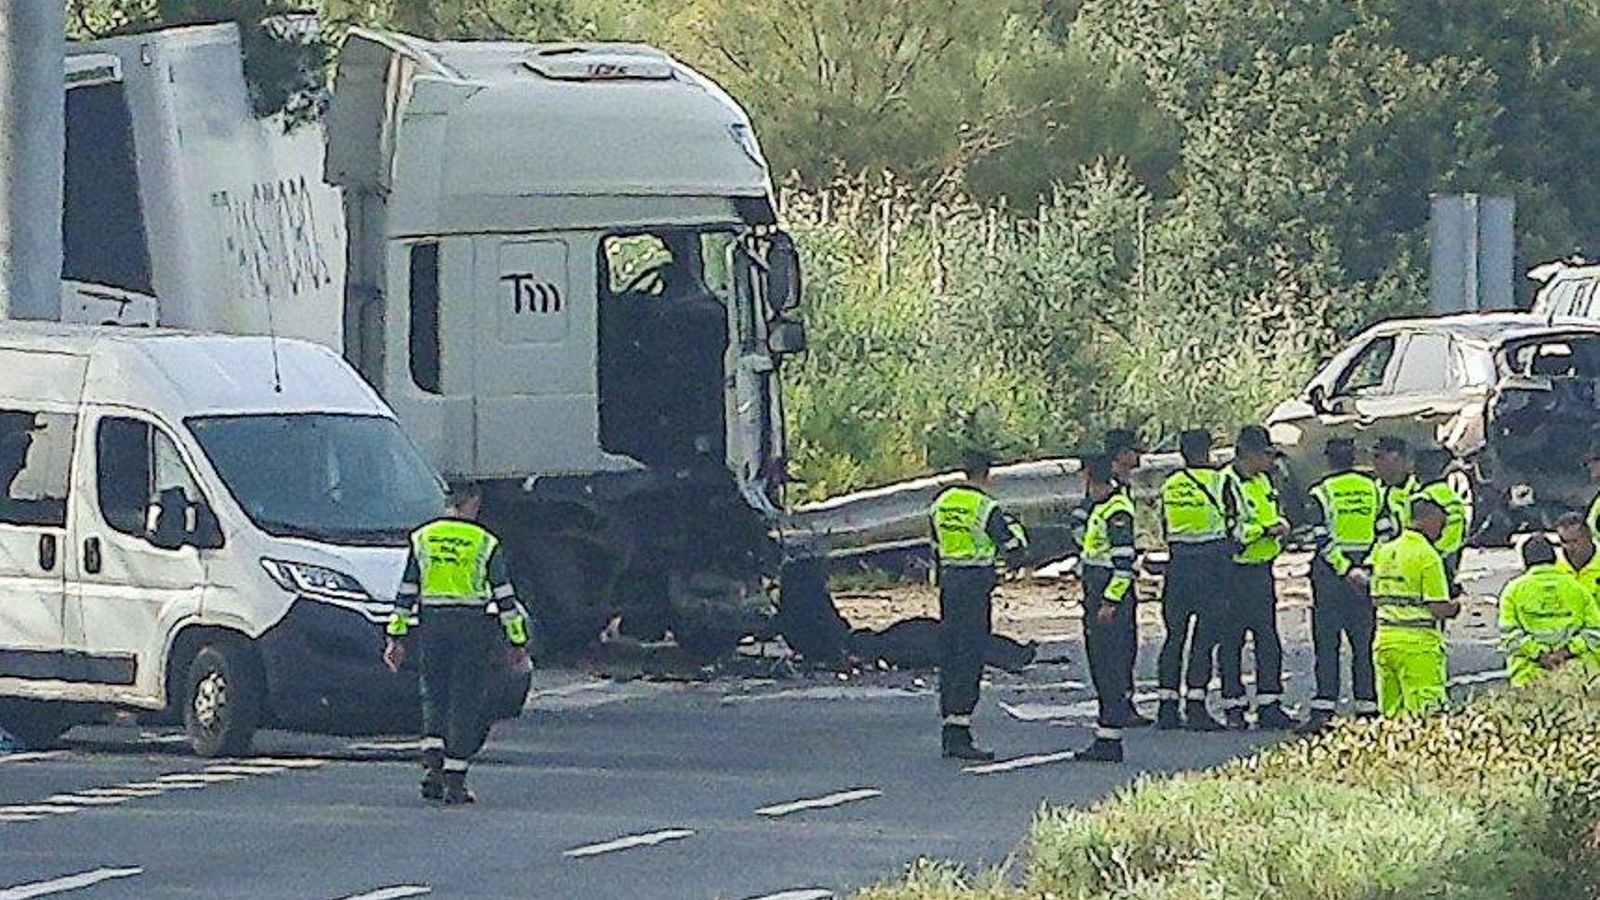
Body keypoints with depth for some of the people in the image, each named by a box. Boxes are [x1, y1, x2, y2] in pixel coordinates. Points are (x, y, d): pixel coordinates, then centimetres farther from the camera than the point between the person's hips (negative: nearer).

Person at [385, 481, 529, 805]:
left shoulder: (422, 539, 6)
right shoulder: (485, 543, -2)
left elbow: (406, 592, 7)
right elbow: (504, 596, -1)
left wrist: (397, 637, 11)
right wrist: (518, 640, 5)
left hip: (431, 624, 2)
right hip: (473, 627, -2)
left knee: (434, 696, 14)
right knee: (465, 702, 3)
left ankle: (432, 764, -6)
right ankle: (454, 781, 0)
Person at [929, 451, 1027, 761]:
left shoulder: (941, 503, 10)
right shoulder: (985, 507, -12)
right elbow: (1014, 544, -10)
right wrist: (1013, 523, 10)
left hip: (948, 581, 7)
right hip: (975, 583, -7)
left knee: (949, 659, 12)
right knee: (969, 662, -8)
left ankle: (949, 728, 14)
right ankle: (960, 735, -13)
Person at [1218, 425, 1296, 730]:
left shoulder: (1263, 482, 14)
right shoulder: (1227, 484, -14)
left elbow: (1276, 515, 27)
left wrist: (1280, 525, 4)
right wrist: (1265, 530, -17)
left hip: (1261, 570, 8)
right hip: (1235, 572, -8)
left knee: (1268, 639, 6)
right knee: (1231, 641, -1)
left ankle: (1269, 705, 10)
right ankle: (1233, 707, 4)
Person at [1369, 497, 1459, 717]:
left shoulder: (1383, 552, 10)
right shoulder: (1428, 556, -11)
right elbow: (1438, 609, -14)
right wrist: (1454, 608, 6)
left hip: (1384, 641, 7)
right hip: (1418, 645, -7)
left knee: (1391, 714, 10)